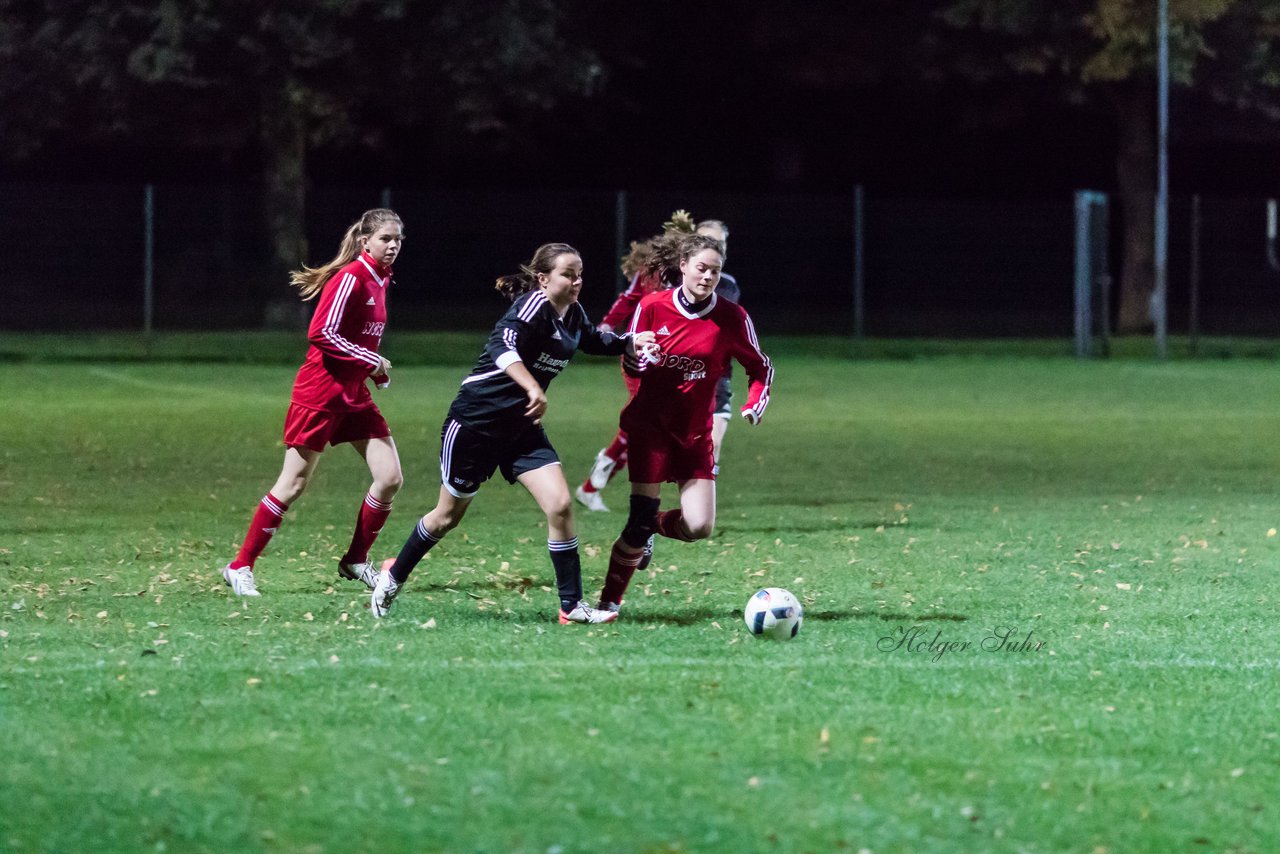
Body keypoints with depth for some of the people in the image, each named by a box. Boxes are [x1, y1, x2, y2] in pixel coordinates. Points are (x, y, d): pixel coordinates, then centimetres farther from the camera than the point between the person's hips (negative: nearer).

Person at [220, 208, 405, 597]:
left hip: (354, 396, 8)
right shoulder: (351, 277, -16)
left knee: (390, 477, -2)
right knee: (293, 485, -4)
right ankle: (240, 567, 6)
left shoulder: (380, 281, 11)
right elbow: (322, 333, -22)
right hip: (320, 393, -8)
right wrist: (371, 361, -20)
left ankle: (356, 561, 14)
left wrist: (378, 370, 10)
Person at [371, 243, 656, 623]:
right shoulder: (534, 305, -20)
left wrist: (629, 342, 13)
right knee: (449, 514, 9)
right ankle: (394, 577, 32)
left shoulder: (574, 316, 3)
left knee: (560, 506, -10)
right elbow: (503, 345, -38)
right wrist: (533, 389, -50)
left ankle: (572, 605, -4)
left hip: (522, 427, 7)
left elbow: (593, 340, 28)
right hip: (476, 419, -7)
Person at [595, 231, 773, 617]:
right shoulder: (653, 306, -6)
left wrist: (754, 404, -12)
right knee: (642, 518, -12)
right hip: (650, 423, -2)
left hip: (695, 431, 2)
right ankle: (609, 600, 1)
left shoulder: (732, 317, -6)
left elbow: (760, 367, 5)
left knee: (699, 527, -9)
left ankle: (648, 527, 24)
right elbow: (631, 360, 6)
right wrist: (646, 359, -17)